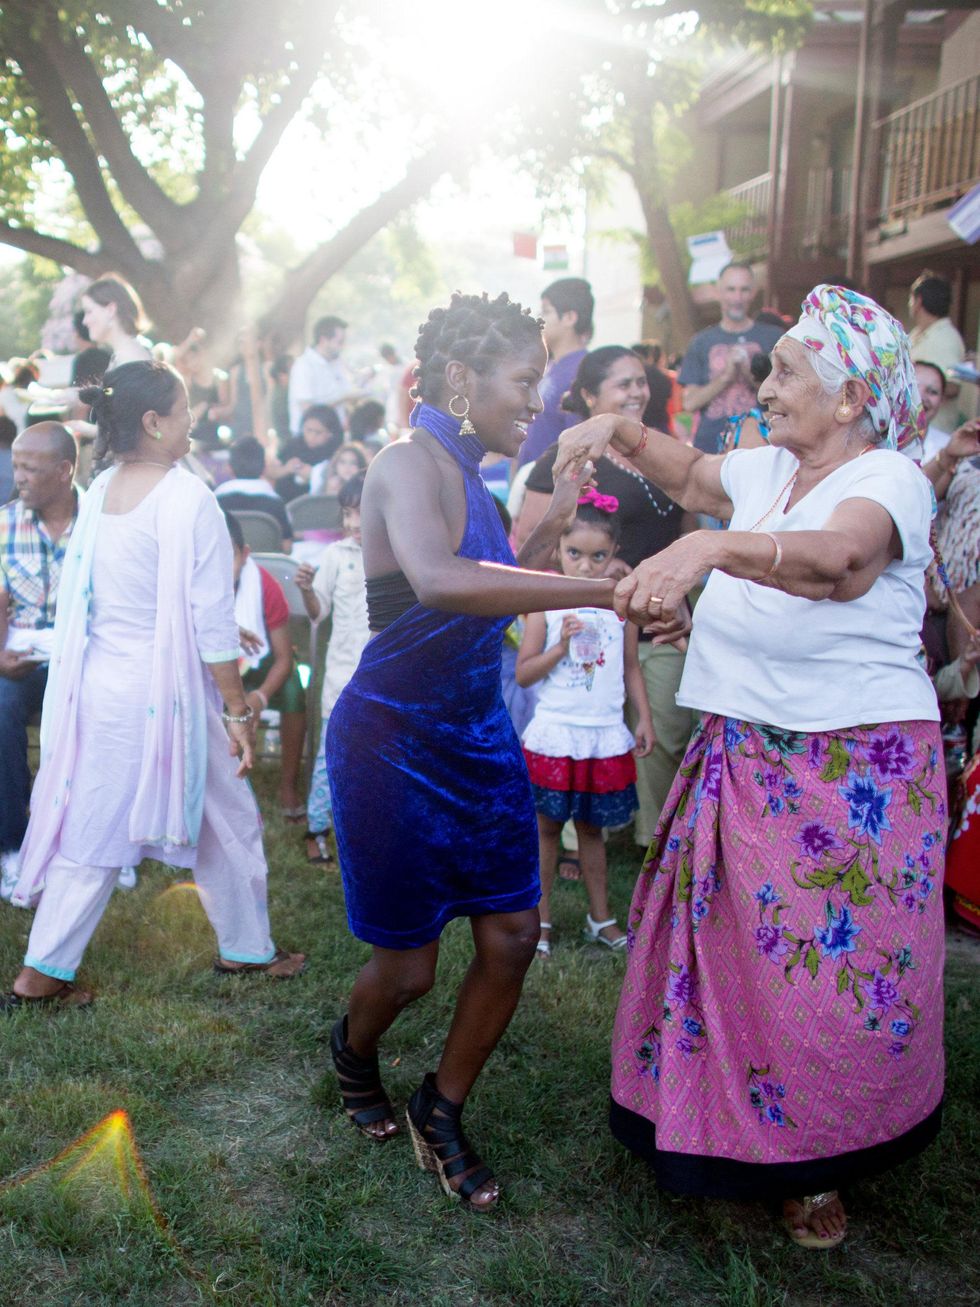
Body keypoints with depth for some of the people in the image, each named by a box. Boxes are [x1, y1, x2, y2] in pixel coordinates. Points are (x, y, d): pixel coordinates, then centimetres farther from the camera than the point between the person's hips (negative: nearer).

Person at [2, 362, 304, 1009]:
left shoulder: (100, 491, 3)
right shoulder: (187, 497, -17)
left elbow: (85, 601, 10)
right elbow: (211, 620, -17)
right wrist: (238, 710, -11)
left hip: (96, 686, 7)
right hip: (163, 691, -7)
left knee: (94, 825, 16)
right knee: (229, 822, 13)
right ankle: (247, 949, 28)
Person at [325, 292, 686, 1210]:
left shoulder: (466, 477, 8)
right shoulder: (410, 464, -20)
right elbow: (437, 580, -42)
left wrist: (553, 521, 8)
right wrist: (607, 590, -45)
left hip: (477, 735, 8)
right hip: (396, 742, -8)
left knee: (511, 939, 7)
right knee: (408, 965, 7)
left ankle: (440, 1114, 28)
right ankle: (353, 1051, 43)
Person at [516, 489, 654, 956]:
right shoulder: (546, 603, -5)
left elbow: (631, 669, 11)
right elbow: (523, 673, -6)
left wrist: (644, 718, 6)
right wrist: (561, 646, -19)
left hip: (605, 735, 2)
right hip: (554, 733, -2)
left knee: (592, 826, 14)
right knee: (547, 825, 6)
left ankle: (601, 916, 26)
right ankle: (540, 918, 18)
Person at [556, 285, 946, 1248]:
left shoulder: (889, 479, -15)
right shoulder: (768, 471, 6)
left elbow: (837, 556, -38)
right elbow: (694, 478, 27)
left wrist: (710, 546, -53)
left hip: (853, 772, -6)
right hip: (744, 759, 7)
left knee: (829, 974, 5)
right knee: (720, 949, 13)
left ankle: (817, 1167, 28)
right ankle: (713, 1127, 35)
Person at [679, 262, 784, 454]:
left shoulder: (773, 337, 7)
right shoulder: (702, 341, 12)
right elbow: (690, 402, 4)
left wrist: (751, 374, -12)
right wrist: (726, 376, -9)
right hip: (711, 443, 1)